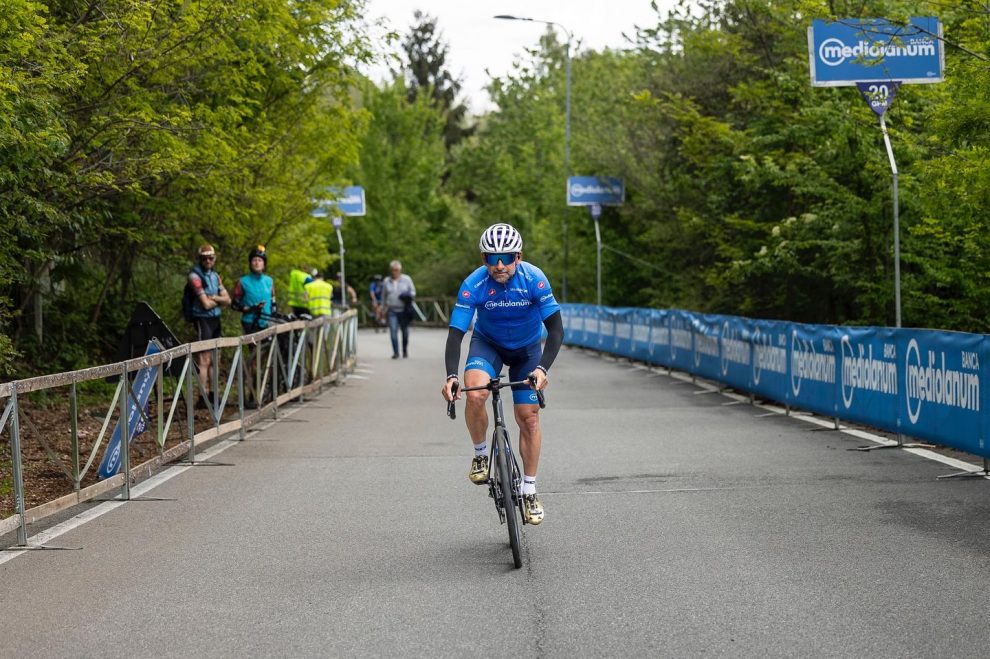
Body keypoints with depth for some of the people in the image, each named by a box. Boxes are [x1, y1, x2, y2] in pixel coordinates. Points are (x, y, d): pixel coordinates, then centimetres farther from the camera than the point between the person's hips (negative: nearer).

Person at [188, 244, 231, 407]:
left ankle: (212, 395, 17)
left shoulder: (215, 276, 13)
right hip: (202, 320, -8)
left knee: (213, 361, 11)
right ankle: (202, 397, -7)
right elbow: (206, 304, -17)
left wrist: (212, 298, -10)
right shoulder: (195, 276, -11)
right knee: (204, 361, -8)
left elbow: (227, 300, 6)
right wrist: (219, 300, 0)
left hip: (215, 320, 8)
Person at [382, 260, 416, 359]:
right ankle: (395, 352, -10)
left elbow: (413, 291, 9)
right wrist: (383, 307, 18)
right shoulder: (386, 282, 9)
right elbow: (384, 296, 18)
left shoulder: (406, 279, 4)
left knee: (405, 331, 7)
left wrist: (409, 296, -13)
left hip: (404, 310, 0)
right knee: (393, 331, -13)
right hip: (392, 311, 0)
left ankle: (405, 350, 27)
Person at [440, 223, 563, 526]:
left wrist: (542, 368, -42)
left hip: (527, 349, 1)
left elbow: (556, 330, -27)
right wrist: (451, 376, -43)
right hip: (488, 344, -1)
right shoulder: (474, 285, -28)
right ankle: (480, 455, -4)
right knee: (475, 395, -30)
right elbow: (455, 333, -28)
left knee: (528, 417, -4)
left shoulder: (534, 279, -29)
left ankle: (529, 491, 12)